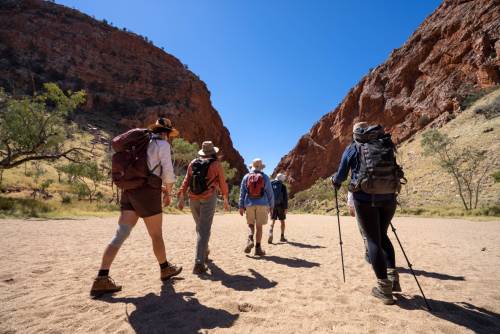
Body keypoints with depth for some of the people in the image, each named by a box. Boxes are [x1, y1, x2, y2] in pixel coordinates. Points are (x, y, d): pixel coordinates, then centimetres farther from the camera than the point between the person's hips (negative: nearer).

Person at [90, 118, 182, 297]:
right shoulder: (162, 145, -3)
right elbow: (168, 172, -11)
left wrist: (160, 187, 26)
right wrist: (168, 193, 4)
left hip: (129, 191, 7)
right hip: (147, 193, -7)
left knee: (121, 234, 1)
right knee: (156, 235, 7)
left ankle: (102, 279, -5)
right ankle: (165, 269, 25)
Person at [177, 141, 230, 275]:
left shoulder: (193, 163, 11)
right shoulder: (216, 164, 2)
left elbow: (186, 181, 5)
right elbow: (222, 183, 4)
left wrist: (181, 198, 5)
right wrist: (226, 200, 14)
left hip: (193, 198, 4)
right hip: (208, 198, -4)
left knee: (200, 227, 20)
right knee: (204, 230, -5)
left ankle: (204, 252, 35)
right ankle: (199, 263, -12)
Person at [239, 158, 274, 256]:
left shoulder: (246, 177, 4)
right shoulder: (265, 177, 1)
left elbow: (242, 192, 2)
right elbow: (270, 193, 3)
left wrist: (241, 206, 5)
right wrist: (271, 206, 11)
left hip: (249, 204, 1)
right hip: (262, 204, -1)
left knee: (251, 224, 15)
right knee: (259, 226, 5)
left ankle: (250, 240, -10)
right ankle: (258, 248, 6)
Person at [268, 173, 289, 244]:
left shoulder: (270, 185, 3)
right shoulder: (283, 186, -6)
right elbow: (285, 198, -10)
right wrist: (286, 208, -8)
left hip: (273, 206, 2)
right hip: (280, 206, -2)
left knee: (272, 221, 3)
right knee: (282, 221, 13)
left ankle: (270, 235, -20)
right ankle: (282, 237, 19)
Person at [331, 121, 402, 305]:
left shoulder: (352, 148, 5)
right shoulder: (387, 145, 14)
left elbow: (341, 176, 6)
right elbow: (392, 171, 21)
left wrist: (334, 181, 28)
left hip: (365, 197, -4)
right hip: (389, 197, 4)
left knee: (373, 240, 5)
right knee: (382, 236, 22)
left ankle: (384, 288, 7)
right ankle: (393, 278, 19)